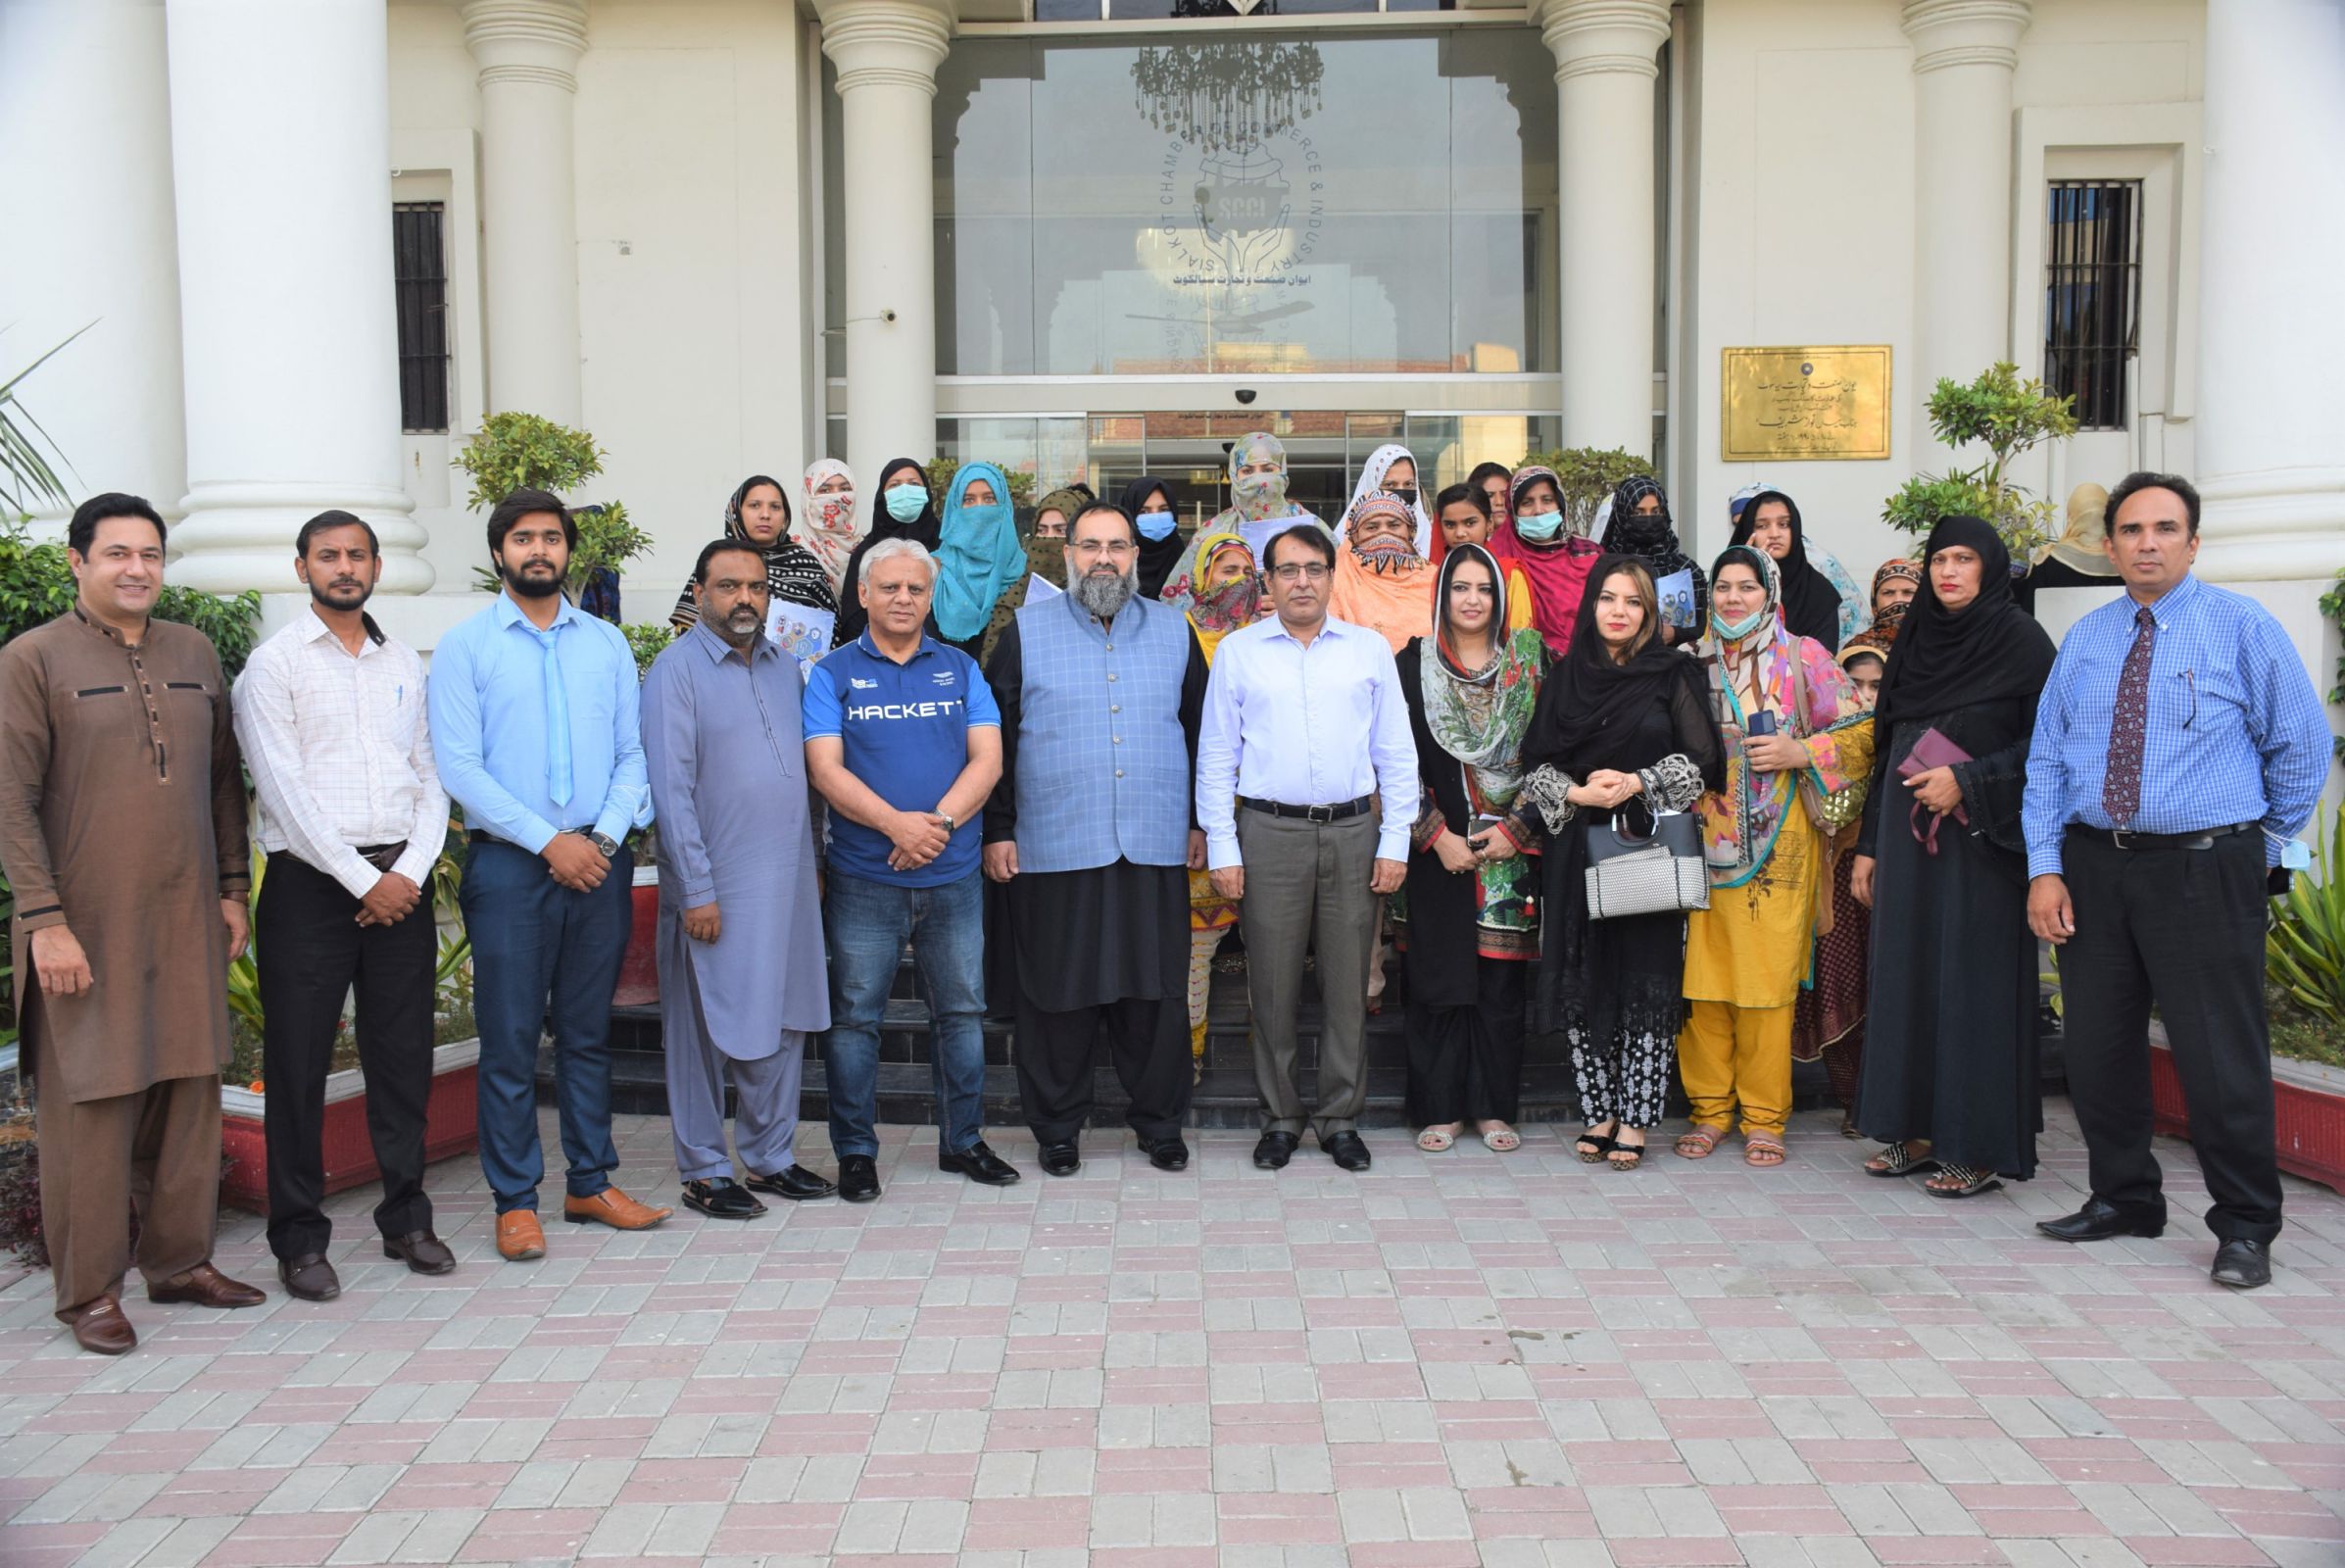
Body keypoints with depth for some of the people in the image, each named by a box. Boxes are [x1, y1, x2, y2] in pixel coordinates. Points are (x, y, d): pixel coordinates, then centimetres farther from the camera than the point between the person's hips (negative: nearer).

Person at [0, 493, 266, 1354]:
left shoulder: (194, 653, 12)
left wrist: (233, 889, 12)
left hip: (188, 920, 5)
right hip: (87, 926, -4)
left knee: (190, 1088, 8)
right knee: (90, 1100, 1)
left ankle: (181, 1260, 21)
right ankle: (89, 1288, 12)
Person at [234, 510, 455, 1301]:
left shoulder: (406, 664, 14)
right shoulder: (275, 664, 0)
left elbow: (431, 777, 11)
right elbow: (284, 791, -8)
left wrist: (410, 871, -4)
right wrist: (362, 879, -11)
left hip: (401, 884, 4)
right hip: (310, 882, -4)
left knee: (403, 1056, 8)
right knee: (298, 1064, 1)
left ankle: (406, 1219, 21)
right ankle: (300, 1240, 11)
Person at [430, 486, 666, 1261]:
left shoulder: (607, 643, 10)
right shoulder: (465, 646, 0)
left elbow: (633, 753, 7)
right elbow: (458, 767, -7)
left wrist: (607, 836, -9)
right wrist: (548, 841, -13)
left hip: (599, 861, 3)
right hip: (509, 864, -3)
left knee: (588, 1032, 11)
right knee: (510, 1039, 1)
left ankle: (590, 1183, 22)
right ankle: (515, 1200, 11)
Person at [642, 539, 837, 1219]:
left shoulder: (784, 665, 12)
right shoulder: (677, 668, -8)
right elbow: (671, 787, -12)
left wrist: (812, 861, 15)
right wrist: (697, 889, -16)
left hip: (788, 880, 6)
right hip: (717, 884, -6)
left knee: (784, 1021, 12)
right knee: (705, 1030, 3)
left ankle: (772, 1156, 25)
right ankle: (703, 1171, 15)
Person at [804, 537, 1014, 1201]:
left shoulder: (960, 668, 9)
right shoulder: (833, 674, 2)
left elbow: (987, 758, 0)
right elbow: (825, 769, -8)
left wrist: (940, 823, -15)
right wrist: (896, 824, -20)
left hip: (953, 875, 2)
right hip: (864, 878, -2)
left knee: (962, 1011, 9)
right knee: (854, 1017, 2)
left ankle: (962, 1140, 23)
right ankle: (855, 1152, 15)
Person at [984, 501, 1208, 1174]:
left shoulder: (1175, 630, 10)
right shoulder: (1026, 631, 4)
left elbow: (1200, 732, 14)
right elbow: (996, 739, 3)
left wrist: (1201, 822, 10)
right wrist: (997, 830, -2)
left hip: (1155, 847, 2)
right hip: (1054, 848, -1)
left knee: (1156, 991, 6)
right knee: (1058, 993, 5)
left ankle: (1160, 1123, 21)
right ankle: (1058, 1126, 20)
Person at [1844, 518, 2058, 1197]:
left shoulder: (2020, 641, -4)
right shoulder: (1915, 639, 13)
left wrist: (1965, 780, -18)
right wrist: (1868, 845, 12)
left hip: (1980, 840, -6)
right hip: (1908, 836, 6)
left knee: (1974, 981, -4)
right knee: (1909, 975, 6)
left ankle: (1981, 1147, 4)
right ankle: (1918, 1129, 15)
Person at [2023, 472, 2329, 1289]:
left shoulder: (2242, 627, -1)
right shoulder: (2085, 638, 10)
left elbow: (2302, 744, 4)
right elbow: (2047, 758, 8)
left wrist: (2269, 845, 7)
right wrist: (2044, 868, 1)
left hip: (2204, 870, -4)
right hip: (2093, 866, 4)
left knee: (2219, 1055, -3)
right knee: (2098, 1048, 10)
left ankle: (2244, 1228, 13)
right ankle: (2123, 1200, 27)